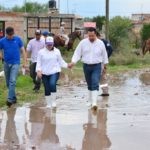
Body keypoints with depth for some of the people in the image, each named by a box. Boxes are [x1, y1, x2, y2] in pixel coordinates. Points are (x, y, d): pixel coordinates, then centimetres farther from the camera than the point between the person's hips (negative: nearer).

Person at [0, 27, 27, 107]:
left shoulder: (18, 39, -3)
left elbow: (23, 50, 2)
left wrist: (25, 62, -1)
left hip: (15, 63, -3)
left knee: (12, 81, -16)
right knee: (8, 82, 11)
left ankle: (10, 99, -19)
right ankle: (14, 97, 27)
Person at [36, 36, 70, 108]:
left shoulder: (57, 51, 4)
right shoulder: (41, 52, 1)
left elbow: (61, 61, 11)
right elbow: (38, 63, 0)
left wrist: (67, 65, -3)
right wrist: (38, 70, -15)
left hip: (55, 72, -1)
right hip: (45, 73, 1)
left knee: (52, 84, -26)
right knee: (47, 89, 5)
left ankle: (53, 101, -10)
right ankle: (48, 104, 22)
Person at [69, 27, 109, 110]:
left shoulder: (100, 43, -2)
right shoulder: (83, 42, -2)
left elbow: (104, 55, 11)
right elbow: (77, 53, -1)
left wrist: (105, 64, 18)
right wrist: (73, 62, -16)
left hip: (97, 66, -2)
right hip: (86, 66, 2)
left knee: (95, 84, -15)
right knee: (89, 85, 13)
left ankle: (94, 103, -22)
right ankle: (90, 101, 29)